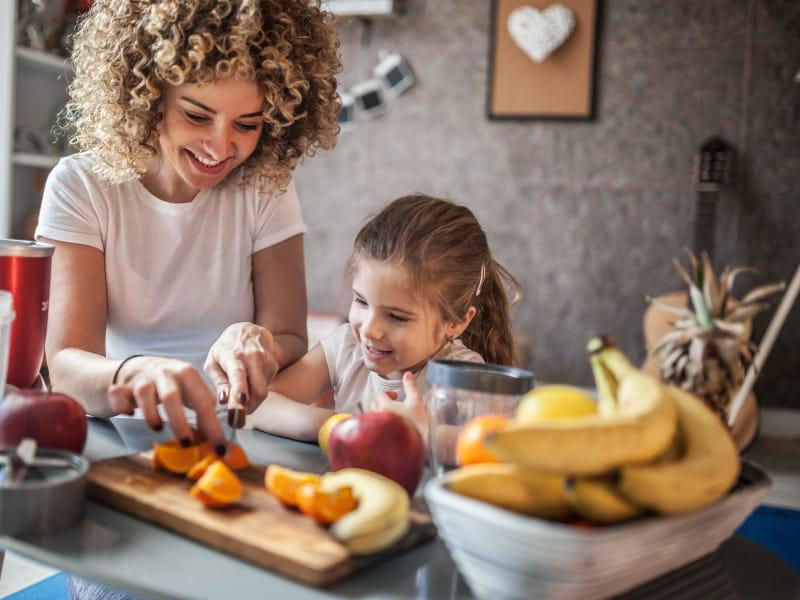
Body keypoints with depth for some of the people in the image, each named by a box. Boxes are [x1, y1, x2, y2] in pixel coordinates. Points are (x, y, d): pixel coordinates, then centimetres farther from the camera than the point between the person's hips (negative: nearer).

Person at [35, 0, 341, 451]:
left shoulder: (268, 188, -4)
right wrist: (135, 374, -40)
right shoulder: (81, 187, -8)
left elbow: (292, 342, -3)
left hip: (231, 438, 1)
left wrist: (258, 346, -27)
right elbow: (66, 363, -18)